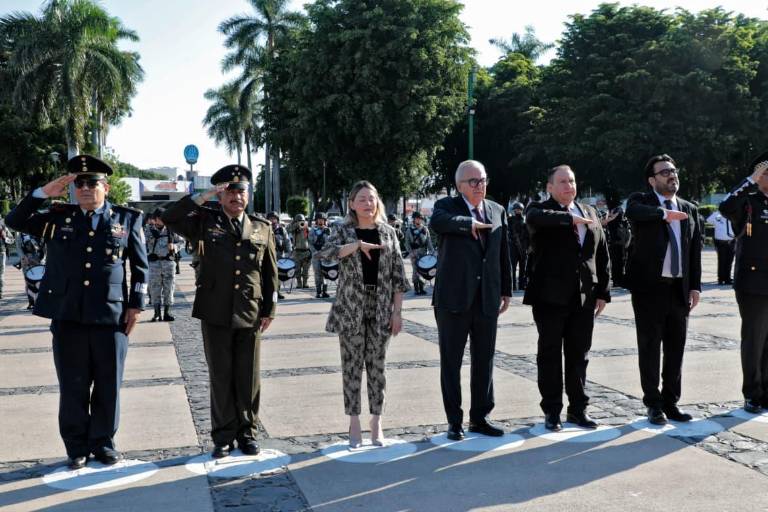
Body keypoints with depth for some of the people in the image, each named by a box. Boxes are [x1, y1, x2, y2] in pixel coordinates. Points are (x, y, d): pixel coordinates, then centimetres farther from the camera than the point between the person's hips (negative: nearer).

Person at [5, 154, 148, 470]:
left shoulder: (127, 219, 6)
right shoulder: (59, 218, 10)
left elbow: (140, 266, 7)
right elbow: (14, 221, 8)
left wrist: (136, 305, 1)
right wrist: (43, 193, -2)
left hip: (111, 316, -1)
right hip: (68, 317, 1)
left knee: (108, 385, 7)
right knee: (73, 387, 8)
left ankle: (103, 441, 23)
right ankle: (77, 447, 21)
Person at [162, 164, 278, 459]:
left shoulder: (262, 228, 9)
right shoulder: (205, 222, 4)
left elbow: (270, 273, 9)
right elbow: (169, 218, -11)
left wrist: (269, 310, 4)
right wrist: (203, 197, -12)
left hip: (250, 315, 1)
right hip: (215, 314, -1)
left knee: (248, 377, 8)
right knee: (220, 377, 6)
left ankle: (247, 432, 21)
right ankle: (223, 436, 17)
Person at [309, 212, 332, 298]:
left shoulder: (327, 230, 11)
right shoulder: (313, 230, 10)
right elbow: (310, 243, 5)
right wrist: (315, 252, -8)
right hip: (316, 254, 0)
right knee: (317, 273, -3)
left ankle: (324, 291, 0)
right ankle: (318, 292, 0)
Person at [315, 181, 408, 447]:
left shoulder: (388, 232, 6)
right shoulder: (343, 232, 1)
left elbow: (398, 275, 4)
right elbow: (322, 254, -19)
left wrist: (397, 312, -1)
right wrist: (357, 244, -22)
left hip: (381, 308, 1)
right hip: (351, 308, -1)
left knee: (377, 366, 6)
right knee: (352, 365, 3)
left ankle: (376, 423, 17)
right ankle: (354, 423, 14)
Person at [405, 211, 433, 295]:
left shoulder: (425, 229, 9)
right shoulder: (409, 230, 2)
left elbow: (429, 241, 8)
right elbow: (407, 242, -1)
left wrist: (431, 250, -2)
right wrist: (410, 252, -11)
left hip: (423, 252, 3)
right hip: (414, 253, -3)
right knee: (415, 270, -5)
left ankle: (421, 288, 12)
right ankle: (416, 288, 0)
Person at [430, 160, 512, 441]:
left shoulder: (498, 210, 11)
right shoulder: (447, 205, -2)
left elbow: (504, 254, 14)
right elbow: (437, 222, -28)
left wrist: (506, 290, 12)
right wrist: (471, 223, -22)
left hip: (487, 299, 4)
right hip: (453, 298, -4)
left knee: (484, 361, 10)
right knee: (451, 362, 4)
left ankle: (480, 418, 23)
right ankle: (454, 422, 14)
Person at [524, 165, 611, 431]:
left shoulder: (590, 212, 15)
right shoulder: (540, 209, -1)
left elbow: (601, 254, 15)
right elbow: (535, 218, -28)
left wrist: (602, 292, 9)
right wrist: (571, 219, -29)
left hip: (584, 298, 4)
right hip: (550, 297, -4)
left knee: (579, 355, 11)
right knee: (550, 354, 4)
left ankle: (578, 409, 22)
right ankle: (552, 411, 13)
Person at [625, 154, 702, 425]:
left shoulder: (690, 209, 13)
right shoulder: (641, 200, 0)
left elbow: (695, 251, 11)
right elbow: (632, 211, -26)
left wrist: (695, 286, 4)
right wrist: (664, 213, -38)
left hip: (680, 288, 4)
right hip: (649, 286, -4)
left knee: (676, 348, 9)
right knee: (650, 347, 2)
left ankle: (670, 402, 20)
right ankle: (654, 404, 12)